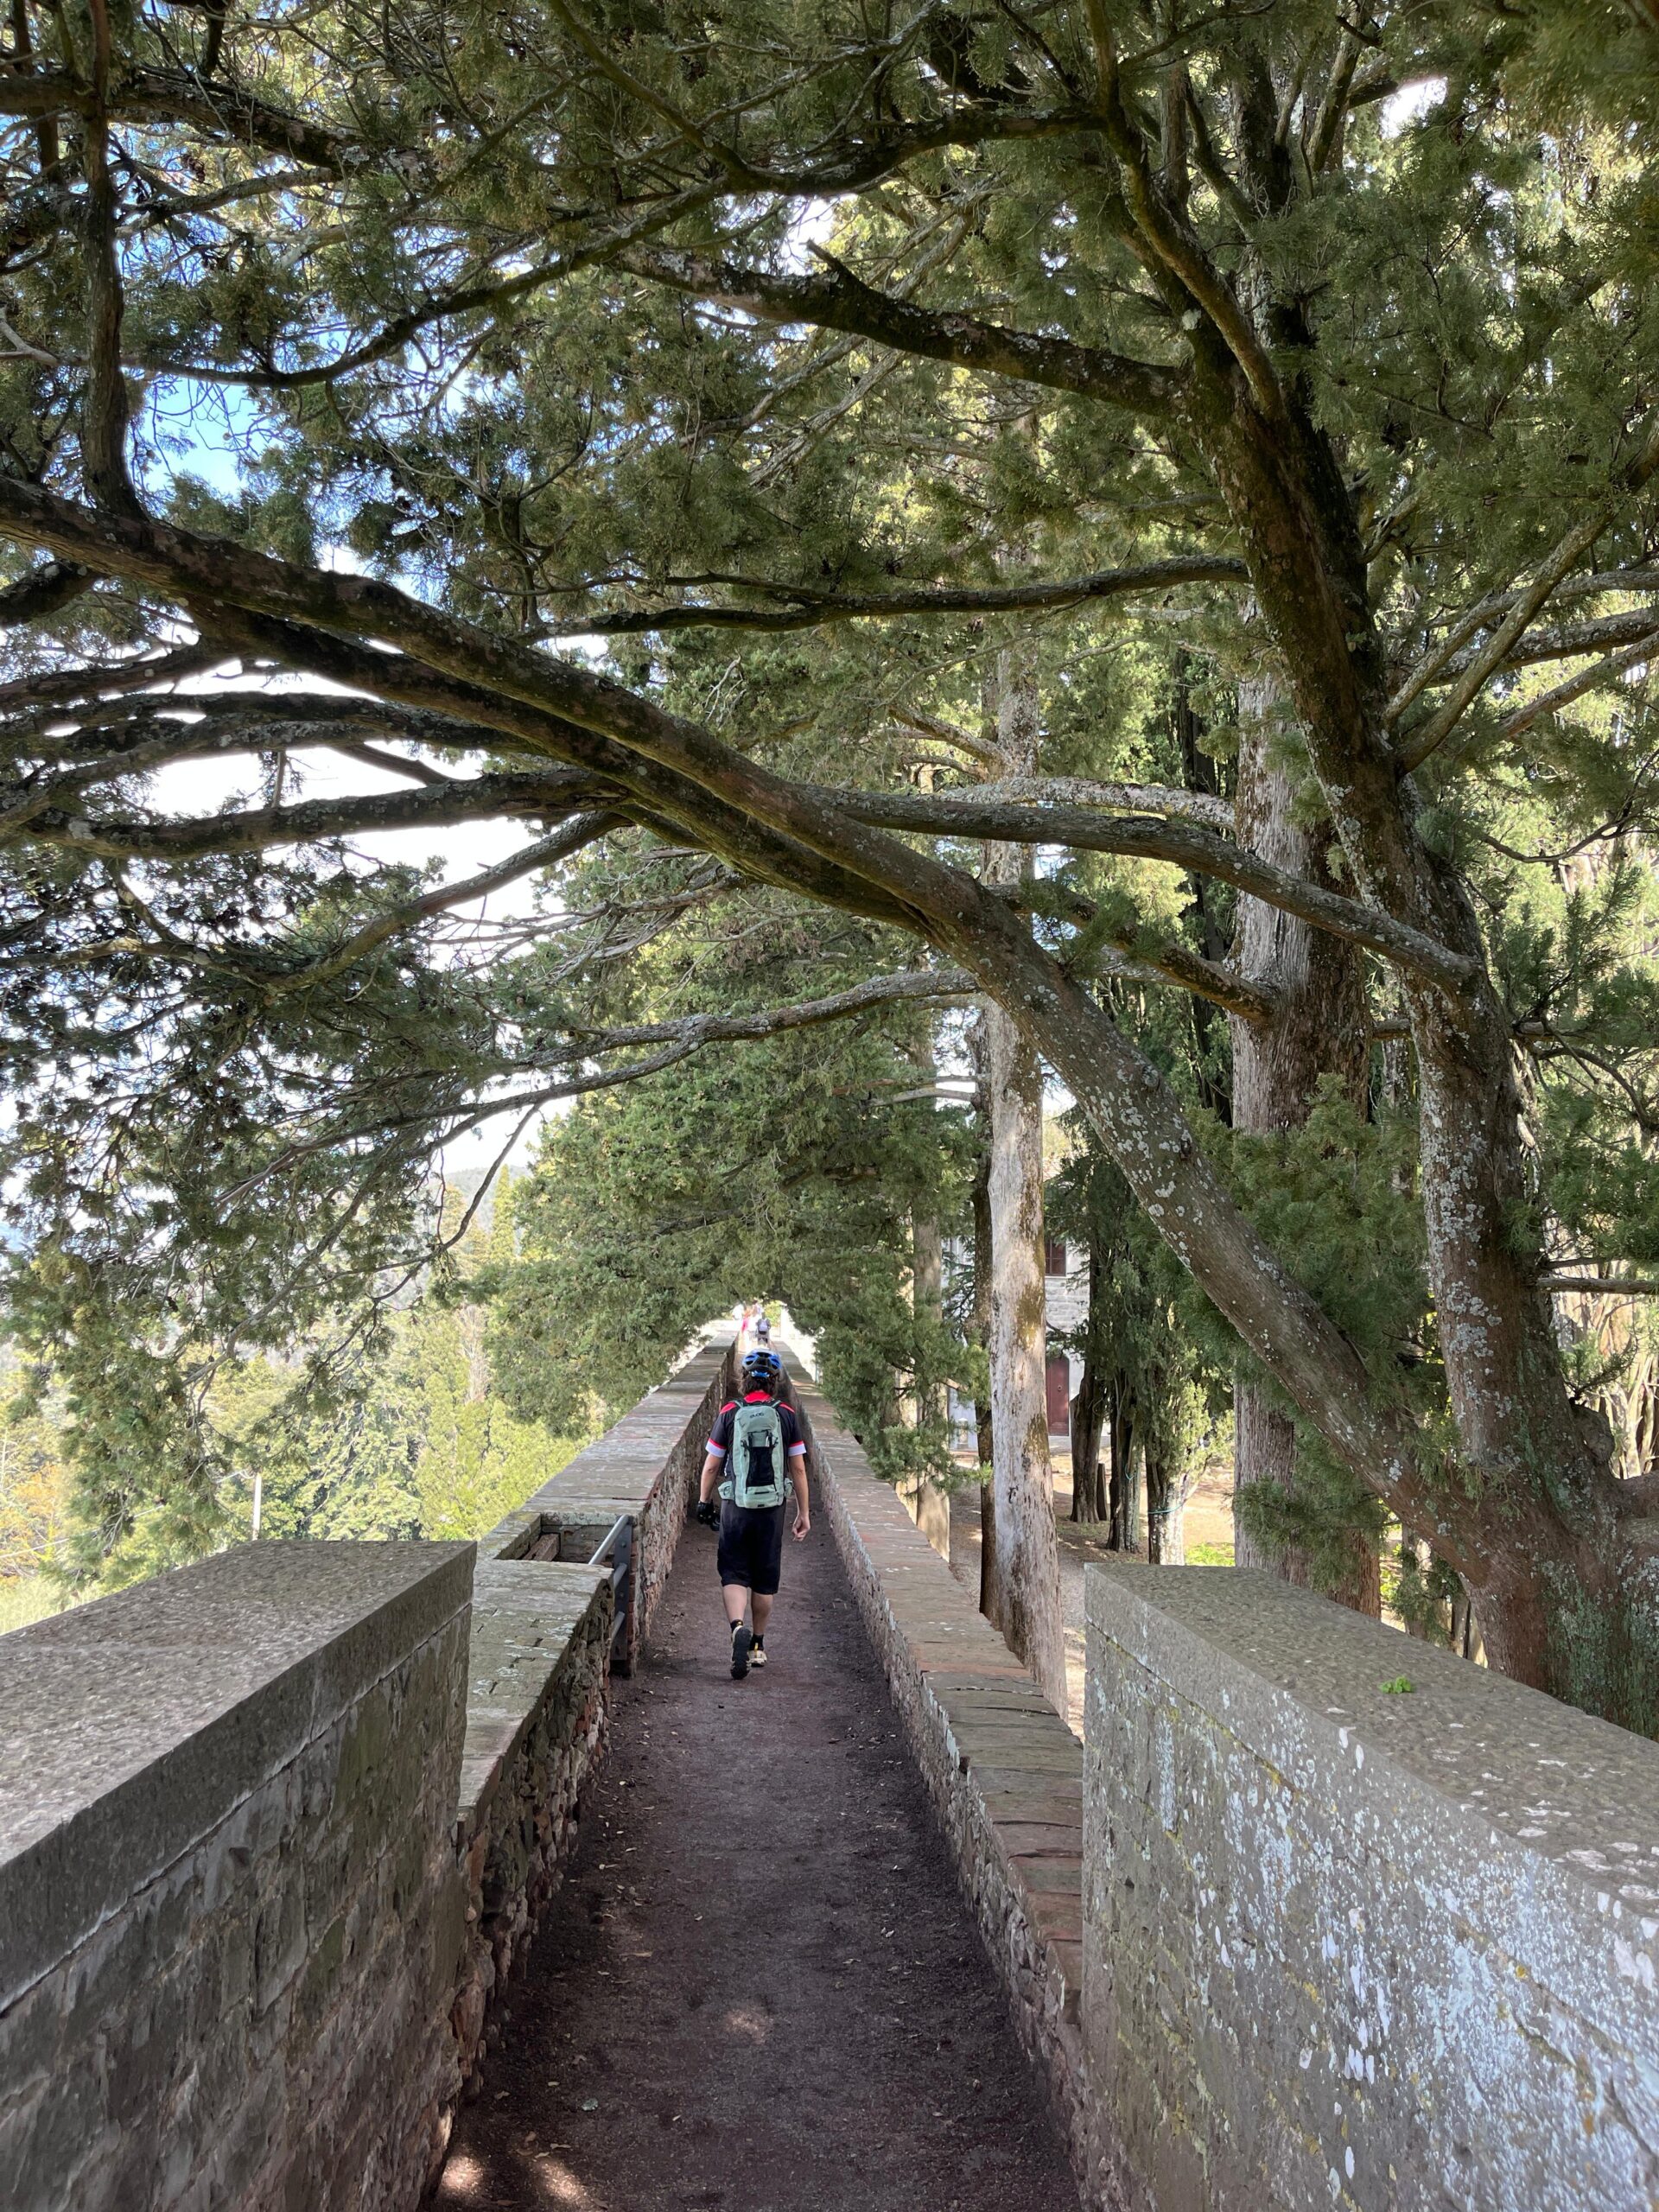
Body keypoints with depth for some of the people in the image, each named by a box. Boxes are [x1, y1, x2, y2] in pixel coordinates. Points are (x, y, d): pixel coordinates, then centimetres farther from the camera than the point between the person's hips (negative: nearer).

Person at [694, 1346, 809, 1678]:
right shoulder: (786, 1415, -2)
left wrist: (703, 1502, 16)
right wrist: (804, 1513, 9)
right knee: (765, 1579, 13)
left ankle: (738, 1626, -21)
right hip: (772, 1508, 1)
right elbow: (798, 1469, 1)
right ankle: (757, 1645, 24)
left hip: (736, 1507, -1)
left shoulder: (729, 1413, -4)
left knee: (734, 1574, 5)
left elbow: (711, 1466, 1)